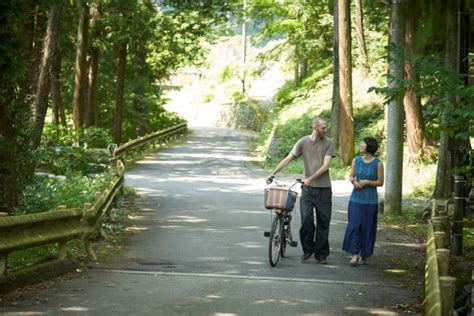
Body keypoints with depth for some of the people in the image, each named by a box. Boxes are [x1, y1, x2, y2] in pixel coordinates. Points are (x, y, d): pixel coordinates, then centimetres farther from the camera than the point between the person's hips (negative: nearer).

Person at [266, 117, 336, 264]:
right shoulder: (303, 142, 2)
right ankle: (307, 249, 10)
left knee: (323, 221, 3)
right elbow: (288, 159, 1)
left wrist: (310, 179, -15)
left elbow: (325, 166, -7)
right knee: (306, 219, -10)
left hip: (323, 187, 0)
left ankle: (321, 254, 11)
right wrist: (272, 173, -5)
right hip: (307, 187, 0)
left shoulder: (328, 143, 0)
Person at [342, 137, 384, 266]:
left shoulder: (377, 164, -5)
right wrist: (354, 181, -9)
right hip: (356, 199, 2)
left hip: (370, 201, -2)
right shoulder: (356, 160, 4)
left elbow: (380, 182, 0)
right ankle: (354, 254, -3)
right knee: (354, 225, -7)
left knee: (367, 228, 3)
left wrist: (366, 182, -14)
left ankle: (364, 255, 16)